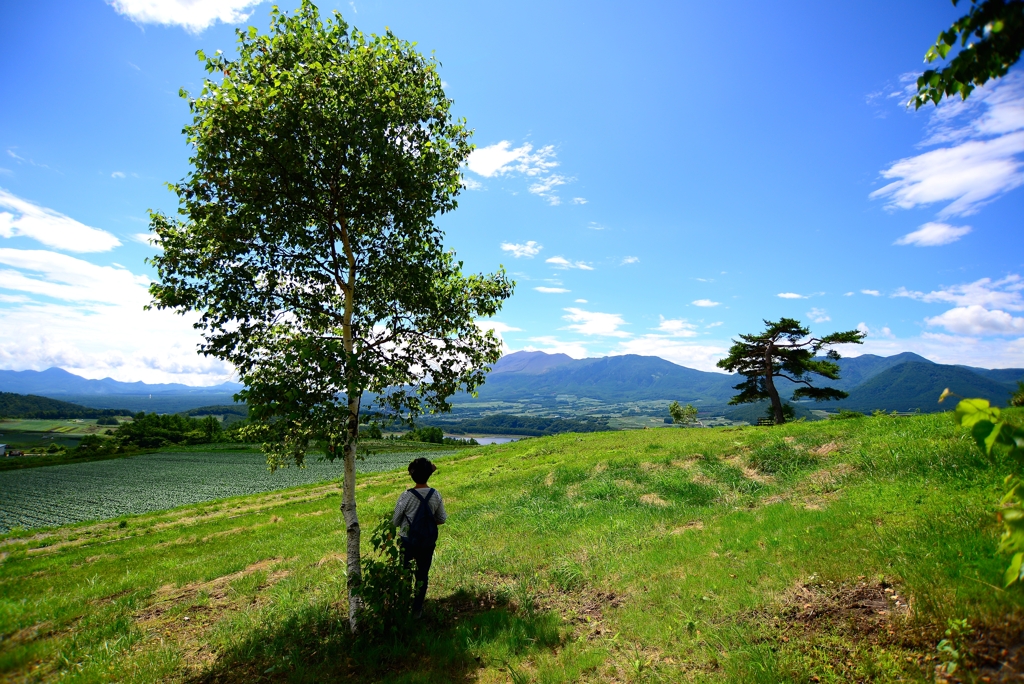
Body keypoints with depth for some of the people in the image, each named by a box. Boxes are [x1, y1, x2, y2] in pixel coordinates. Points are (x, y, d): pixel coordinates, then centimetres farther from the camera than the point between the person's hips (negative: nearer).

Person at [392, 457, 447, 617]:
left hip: (409, 541, -2)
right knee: (423, 574, 17)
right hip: (428, 542, 2)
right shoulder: (436, 495, -11)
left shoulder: (406, 496, -20)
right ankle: (417, 609, 27)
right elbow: (441, 519, 1)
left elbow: (395, 521, -10)